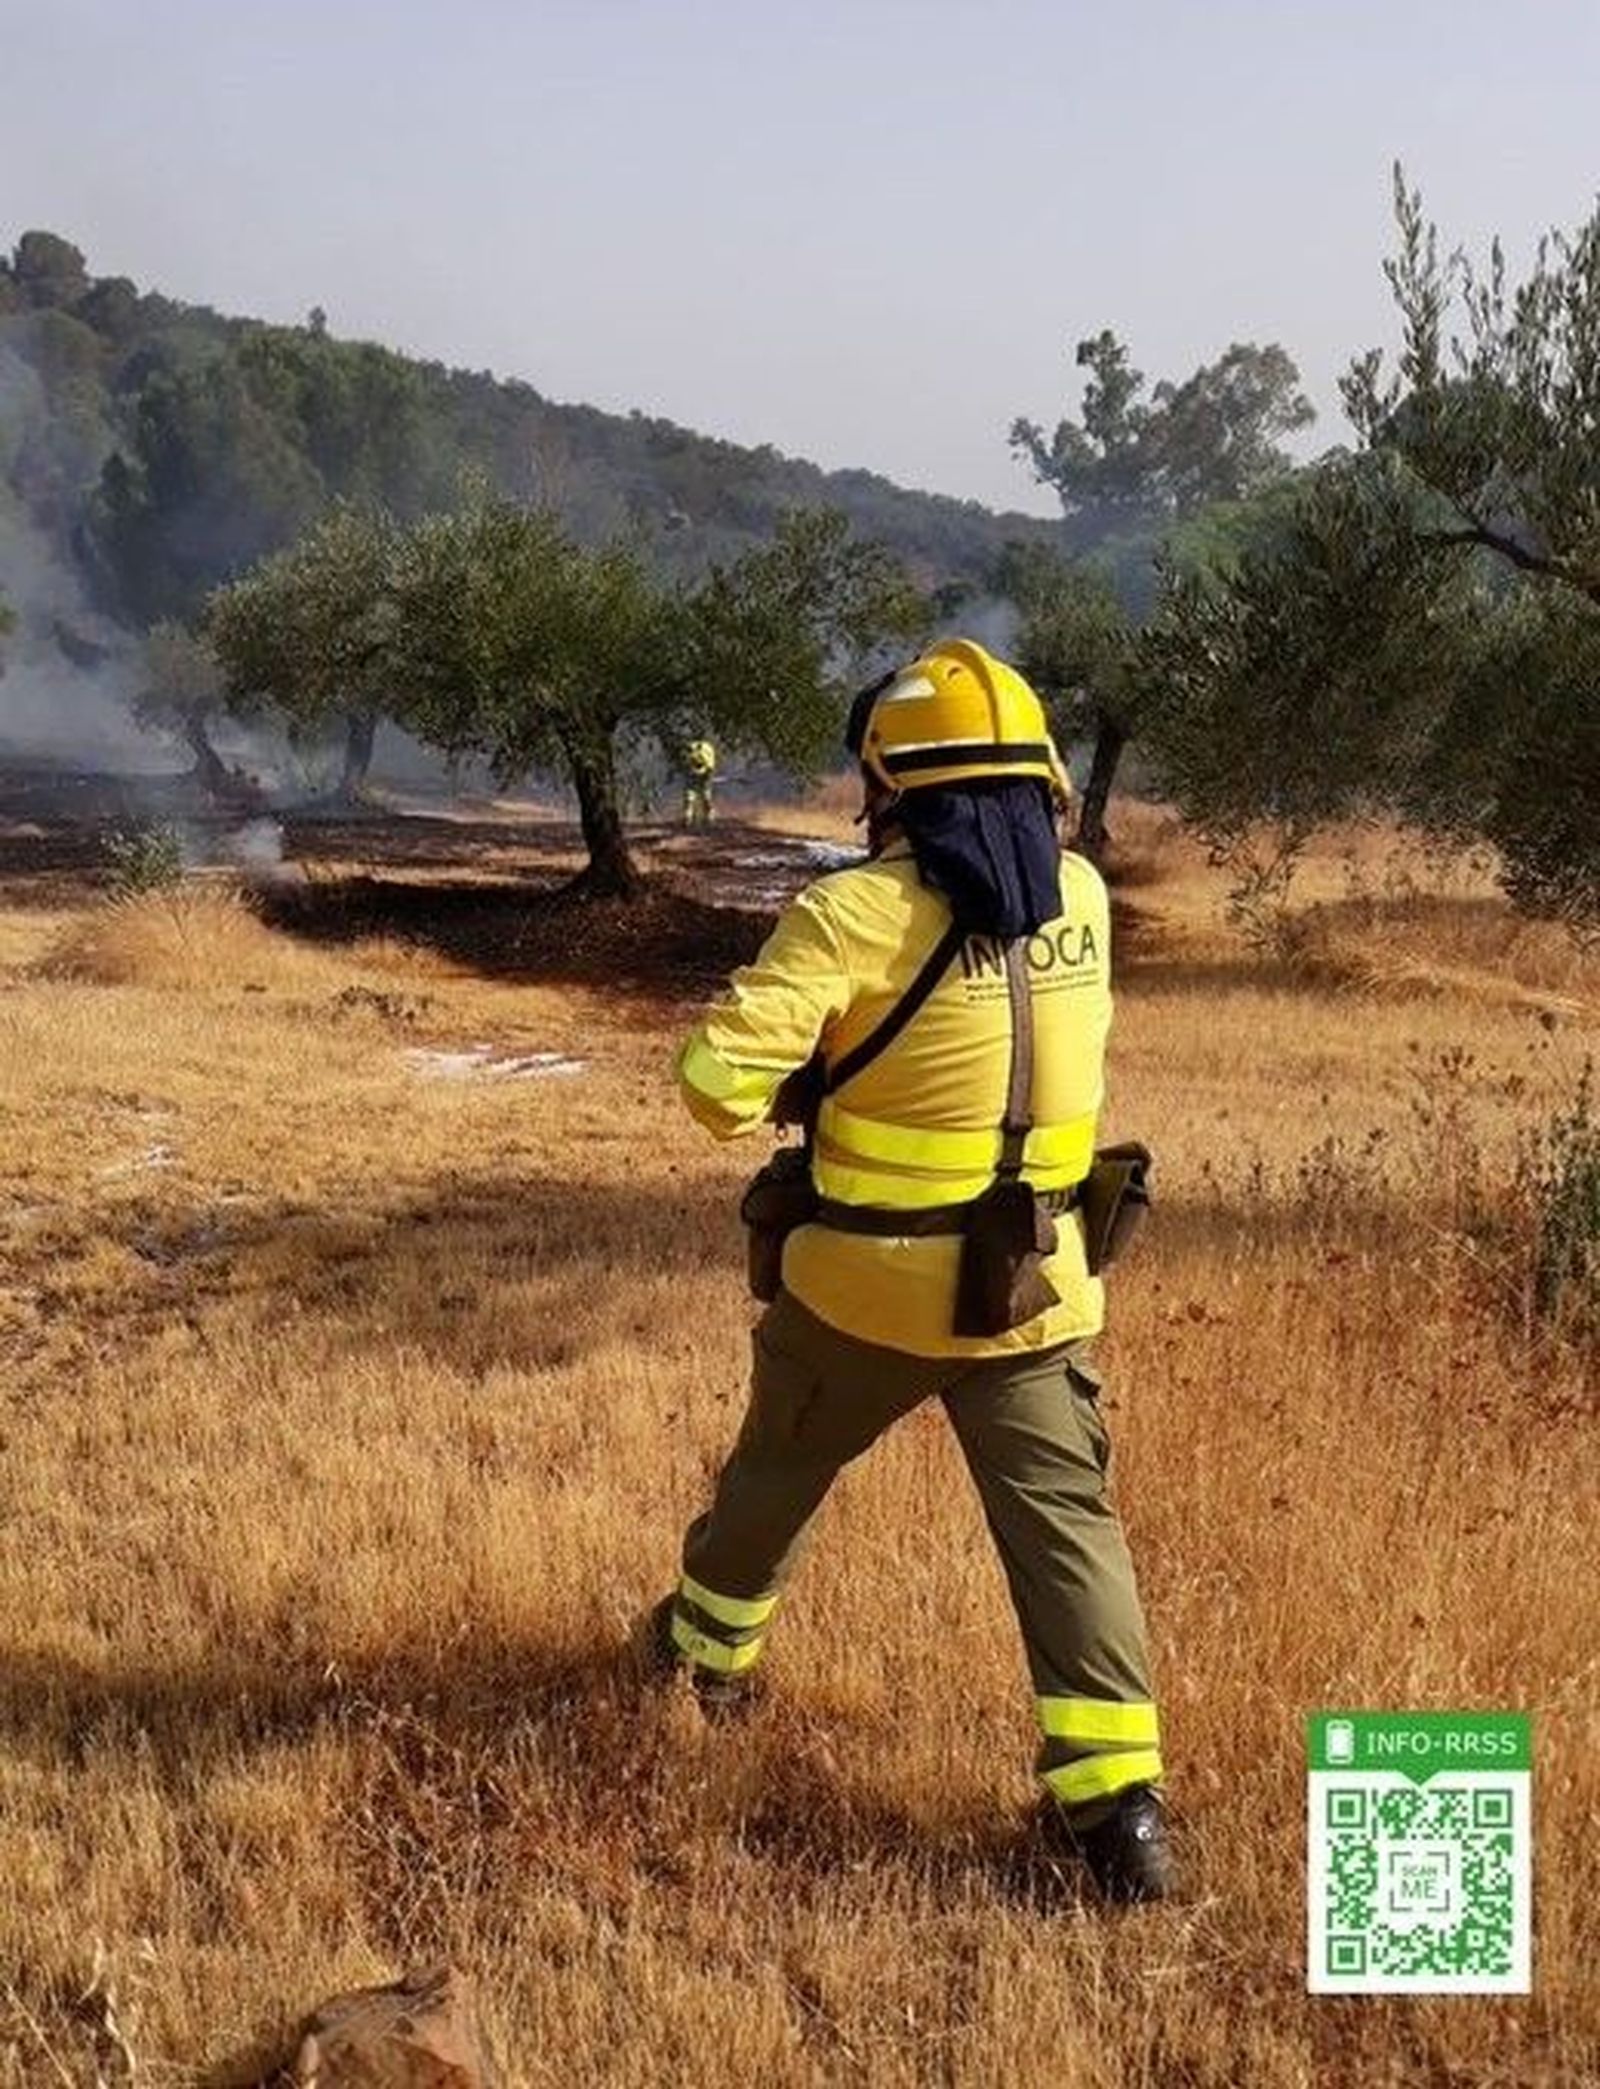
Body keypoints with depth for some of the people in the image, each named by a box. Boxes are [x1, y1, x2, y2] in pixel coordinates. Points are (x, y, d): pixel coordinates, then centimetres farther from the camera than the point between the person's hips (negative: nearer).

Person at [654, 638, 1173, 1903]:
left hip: (869, 1284, -2)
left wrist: (788, 1085, 0)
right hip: (1039, 1285, 3)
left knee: (779, 1469, 22)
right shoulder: (1081, 898, 0)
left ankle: (712, 1644, 47)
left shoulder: (855, 912, -17)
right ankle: (1119, 1798, -1)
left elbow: (719, 1081, -22)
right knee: (1066, 1520, 5)